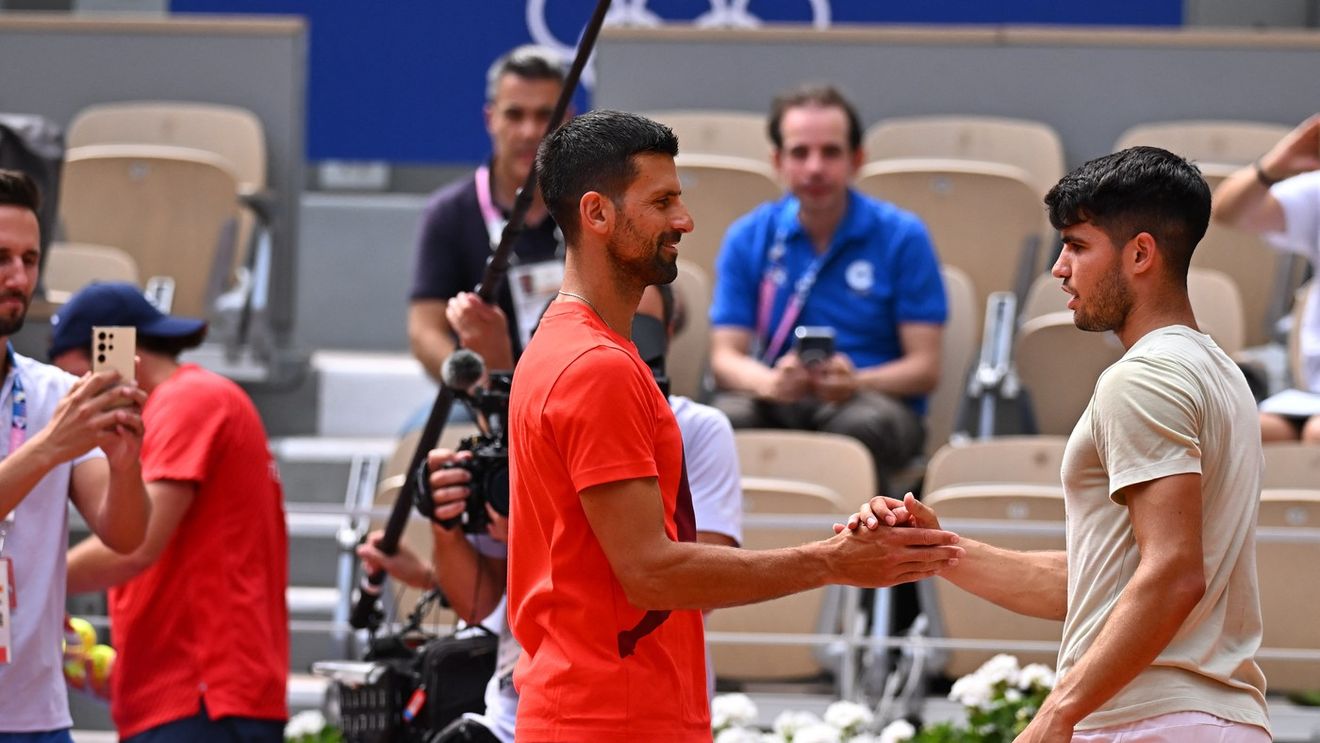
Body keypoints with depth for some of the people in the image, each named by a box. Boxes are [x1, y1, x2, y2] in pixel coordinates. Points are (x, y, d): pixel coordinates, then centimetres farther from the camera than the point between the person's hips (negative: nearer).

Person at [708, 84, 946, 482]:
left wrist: (855, 383, -21)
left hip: (874, 397, -1)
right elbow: (725, 356, 4)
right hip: (777, 403, 1)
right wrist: (773, 382, -20)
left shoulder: (902, 236, 3)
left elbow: (925, 367, 0)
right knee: (727, 418, -34)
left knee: (862, 424, -38)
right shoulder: (748, 237, 9)